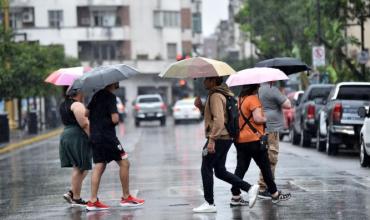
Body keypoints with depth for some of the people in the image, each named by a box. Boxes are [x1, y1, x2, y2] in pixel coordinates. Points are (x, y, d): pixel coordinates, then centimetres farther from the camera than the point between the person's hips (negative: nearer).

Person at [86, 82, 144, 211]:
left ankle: (93, 201, 0)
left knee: (99, 167, 6)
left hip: (94, 136, 8)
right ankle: (126, 198, 6)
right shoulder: (110, 97, -13)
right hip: (107, 136, -8)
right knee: (124, 163, 2)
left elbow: (86, 113, 15)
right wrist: (117, 118, 1)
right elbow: (115, 119, -20)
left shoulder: (97, 95, 11)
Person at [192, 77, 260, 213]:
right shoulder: (222, 94, 18)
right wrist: (200, 106, 9)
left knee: (206, 169, -2)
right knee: (220, 171, 13)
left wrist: (212, 140, -29)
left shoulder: (215, 96, -15)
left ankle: (209, 204, 1)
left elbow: (219, 119, -25)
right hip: (226, 138, 10)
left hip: (218, 138, -10)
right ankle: (250, 188, 7)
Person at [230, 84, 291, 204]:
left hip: (240, 140, 7)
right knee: (265, 167, 4)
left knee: (241, 168, 6)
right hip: (253, 139, -7)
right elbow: (258, 118, -22)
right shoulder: (253, 99, -13)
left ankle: (235, 195, 1)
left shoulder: (240, 99, 11)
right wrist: (265, 119, -2)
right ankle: (275, 194, 11)